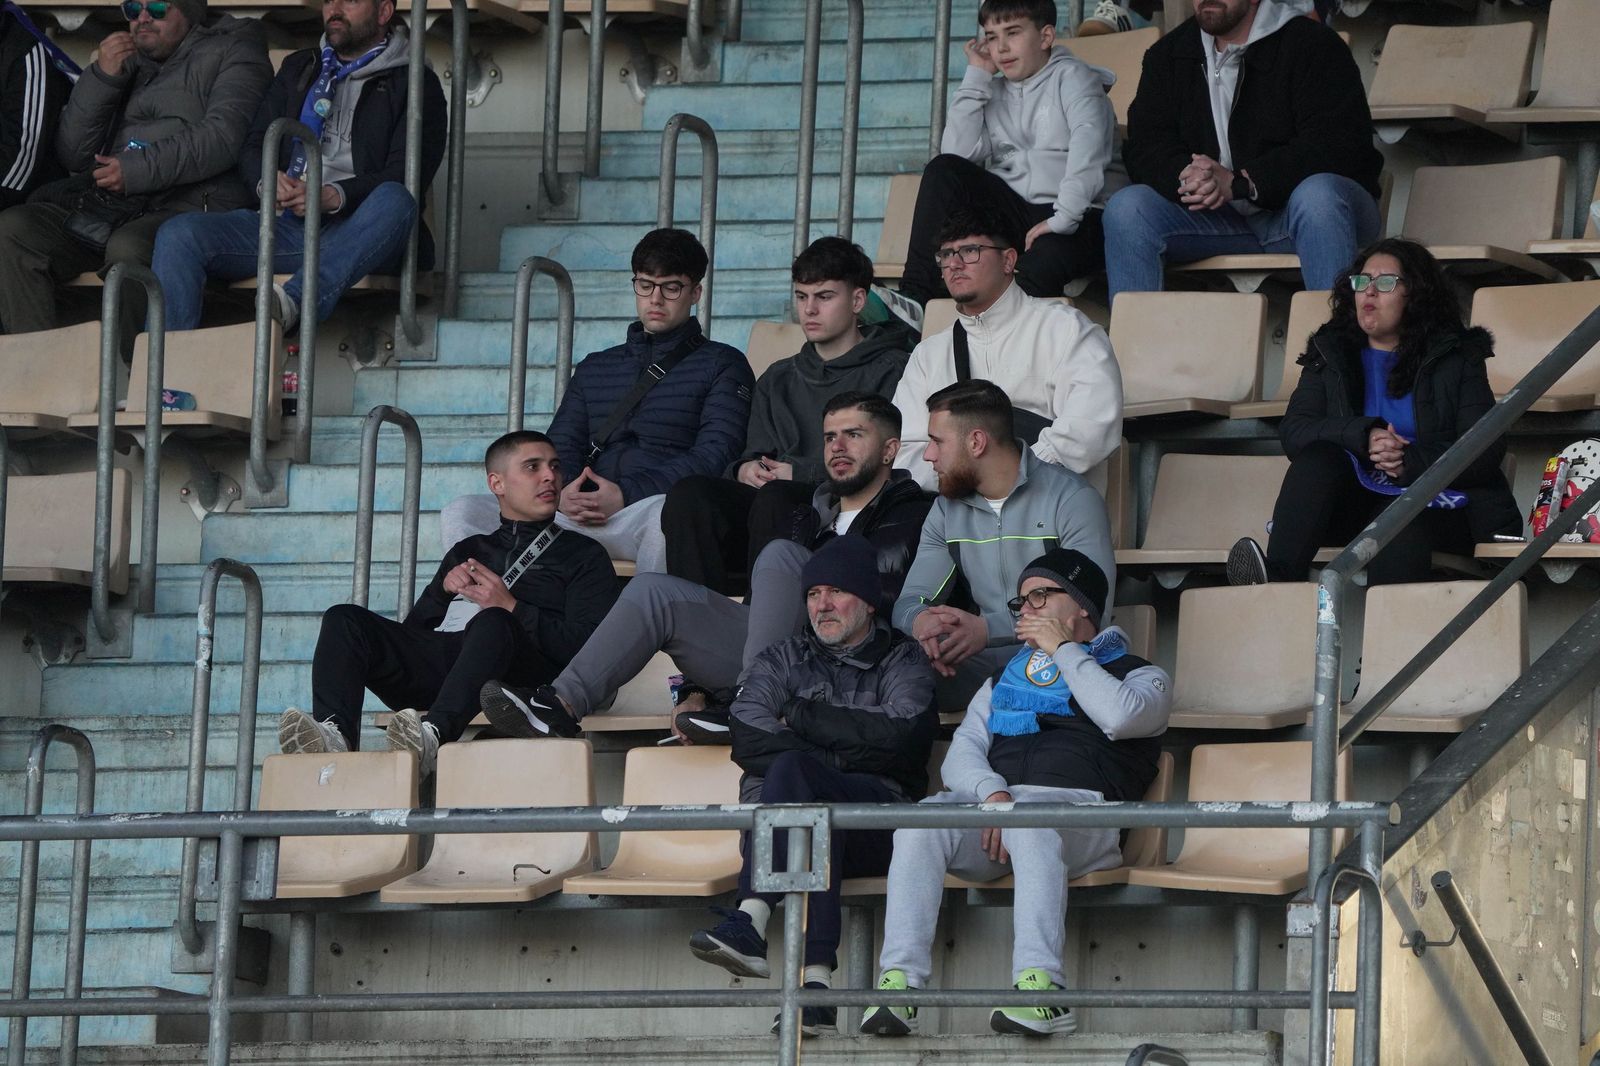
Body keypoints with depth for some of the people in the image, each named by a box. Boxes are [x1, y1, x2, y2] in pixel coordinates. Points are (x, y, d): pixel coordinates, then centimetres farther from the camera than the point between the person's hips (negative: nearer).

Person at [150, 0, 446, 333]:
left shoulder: (415, 84, 11)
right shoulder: (299, 69, 28)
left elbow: (406, 177, -3)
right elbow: (252, 148, 22)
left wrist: (332, 197, -20)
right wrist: (266, 180, -4)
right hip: (285, 225, 4)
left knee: (394, 201, -39)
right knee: (178, 235, -21)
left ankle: (296, 300, -56)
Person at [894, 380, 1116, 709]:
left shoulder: (1071, 499, -4)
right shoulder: (946, 511, 16)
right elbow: (910, 602, 10)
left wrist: (988, 628, -27)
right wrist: (920, 621, -19)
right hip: (983, 661, 4)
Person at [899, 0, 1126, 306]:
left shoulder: (1071, 77, 4)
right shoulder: (993, 92, 18)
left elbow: (1089, 147, -15)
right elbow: (957, 153, 2)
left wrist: (1063, 218, -29)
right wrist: (977, 76, 4)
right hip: (1015, 212, 5)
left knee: (1040, 266, -37)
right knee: (943, 171, -14)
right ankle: (915, 296, -19)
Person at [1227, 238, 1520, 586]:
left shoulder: (1455, 358, 10)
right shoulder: (1330, 354, 18)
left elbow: (1487, 449, -1)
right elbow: (1292, 431, 3)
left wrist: (1412, 463, -18)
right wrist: (1363, 436, -16)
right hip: (1352, 502, 3)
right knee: (1318, 457, -28)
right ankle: (1277, 580, -48)